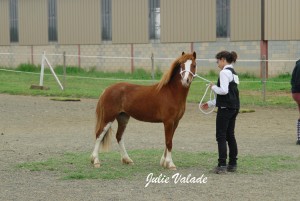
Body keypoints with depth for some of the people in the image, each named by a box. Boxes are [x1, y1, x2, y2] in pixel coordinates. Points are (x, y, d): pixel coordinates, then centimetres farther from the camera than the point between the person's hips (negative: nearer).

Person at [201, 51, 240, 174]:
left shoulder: (224, 72, -13)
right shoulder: (233, 73, 17)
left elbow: (224, 91, -25)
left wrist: (213, 87, -6)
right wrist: (210, 103, 23)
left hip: (225, 108, -9)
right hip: (234, 108, 9)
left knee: (221, 136, -5)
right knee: (230, 135, 13)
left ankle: (222, 165, -7)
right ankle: (233, 164, 17)